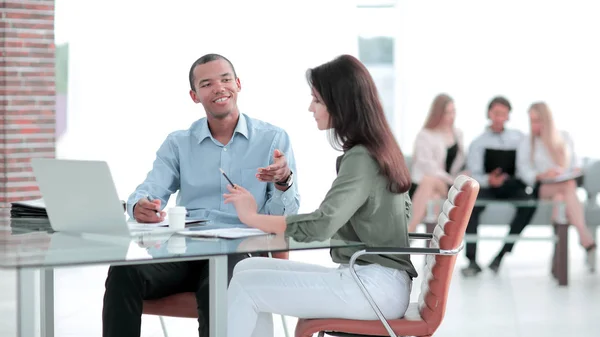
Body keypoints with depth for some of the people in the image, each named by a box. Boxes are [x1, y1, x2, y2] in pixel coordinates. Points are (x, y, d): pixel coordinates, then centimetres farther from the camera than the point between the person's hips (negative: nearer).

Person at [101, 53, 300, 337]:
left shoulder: (273, 139, 8)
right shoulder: (178, 143, 16)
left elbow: (284, 216, 3)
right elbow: (147, 194, 2)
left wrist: (284, 181, -21)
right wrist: (140, 207, -24)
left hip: (239, 250, -3)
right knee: (123, 272, -29)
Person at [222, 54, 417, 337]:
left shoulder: (360, 159, -16)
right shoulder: (380, 150, 13)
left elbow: (321, 225, -26)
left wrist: (254, 218, -14)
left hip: (374, 286, -10)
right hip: (373, 279, 10)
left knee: (245, 288, -10)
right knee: (248, 269, 7)